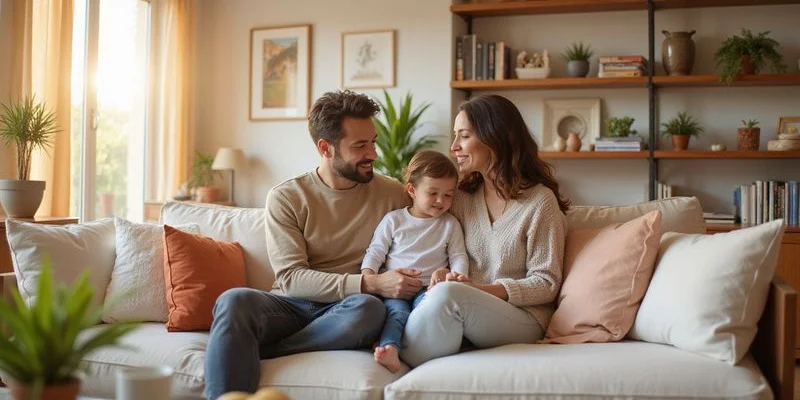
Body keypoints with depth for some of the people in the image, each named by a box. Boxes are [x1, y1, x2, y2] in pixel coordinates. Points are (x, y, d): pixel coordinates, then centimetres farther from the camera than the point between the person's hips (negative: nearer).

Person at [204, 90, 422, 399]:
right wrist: (371, 283, -22)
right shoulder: (285, 198, -1)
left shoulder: (393, 194, 5)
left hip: (345, 310, 1)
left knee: (369, 307, -36)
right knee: (234, 300, -33)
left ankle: (244, 353, -24)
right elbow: (291, 278, -10)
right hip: (293, 305, -1)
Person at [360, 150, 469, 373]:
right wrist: (367, 278, -6)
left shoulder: (450, 224, 17)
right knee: (397, 311, -33)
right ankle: (389, 348, -56)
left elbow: (458, 256, 15)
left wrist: (458, 276, -7)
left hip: (428, 286, 1)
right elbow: (376, 252, 11)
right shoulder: (393, 220, 13)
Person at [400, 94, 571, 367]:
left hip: (522, 318, -4)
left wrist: (481, 289, -18)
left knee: (447, 294, -34)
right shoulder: (462, 196, 15)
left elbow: (546, 283, -5)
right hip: (467, 313, 4)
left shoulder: (540, 200, -3)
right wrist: (443, 275, -11)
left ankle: (403, 366, -18)